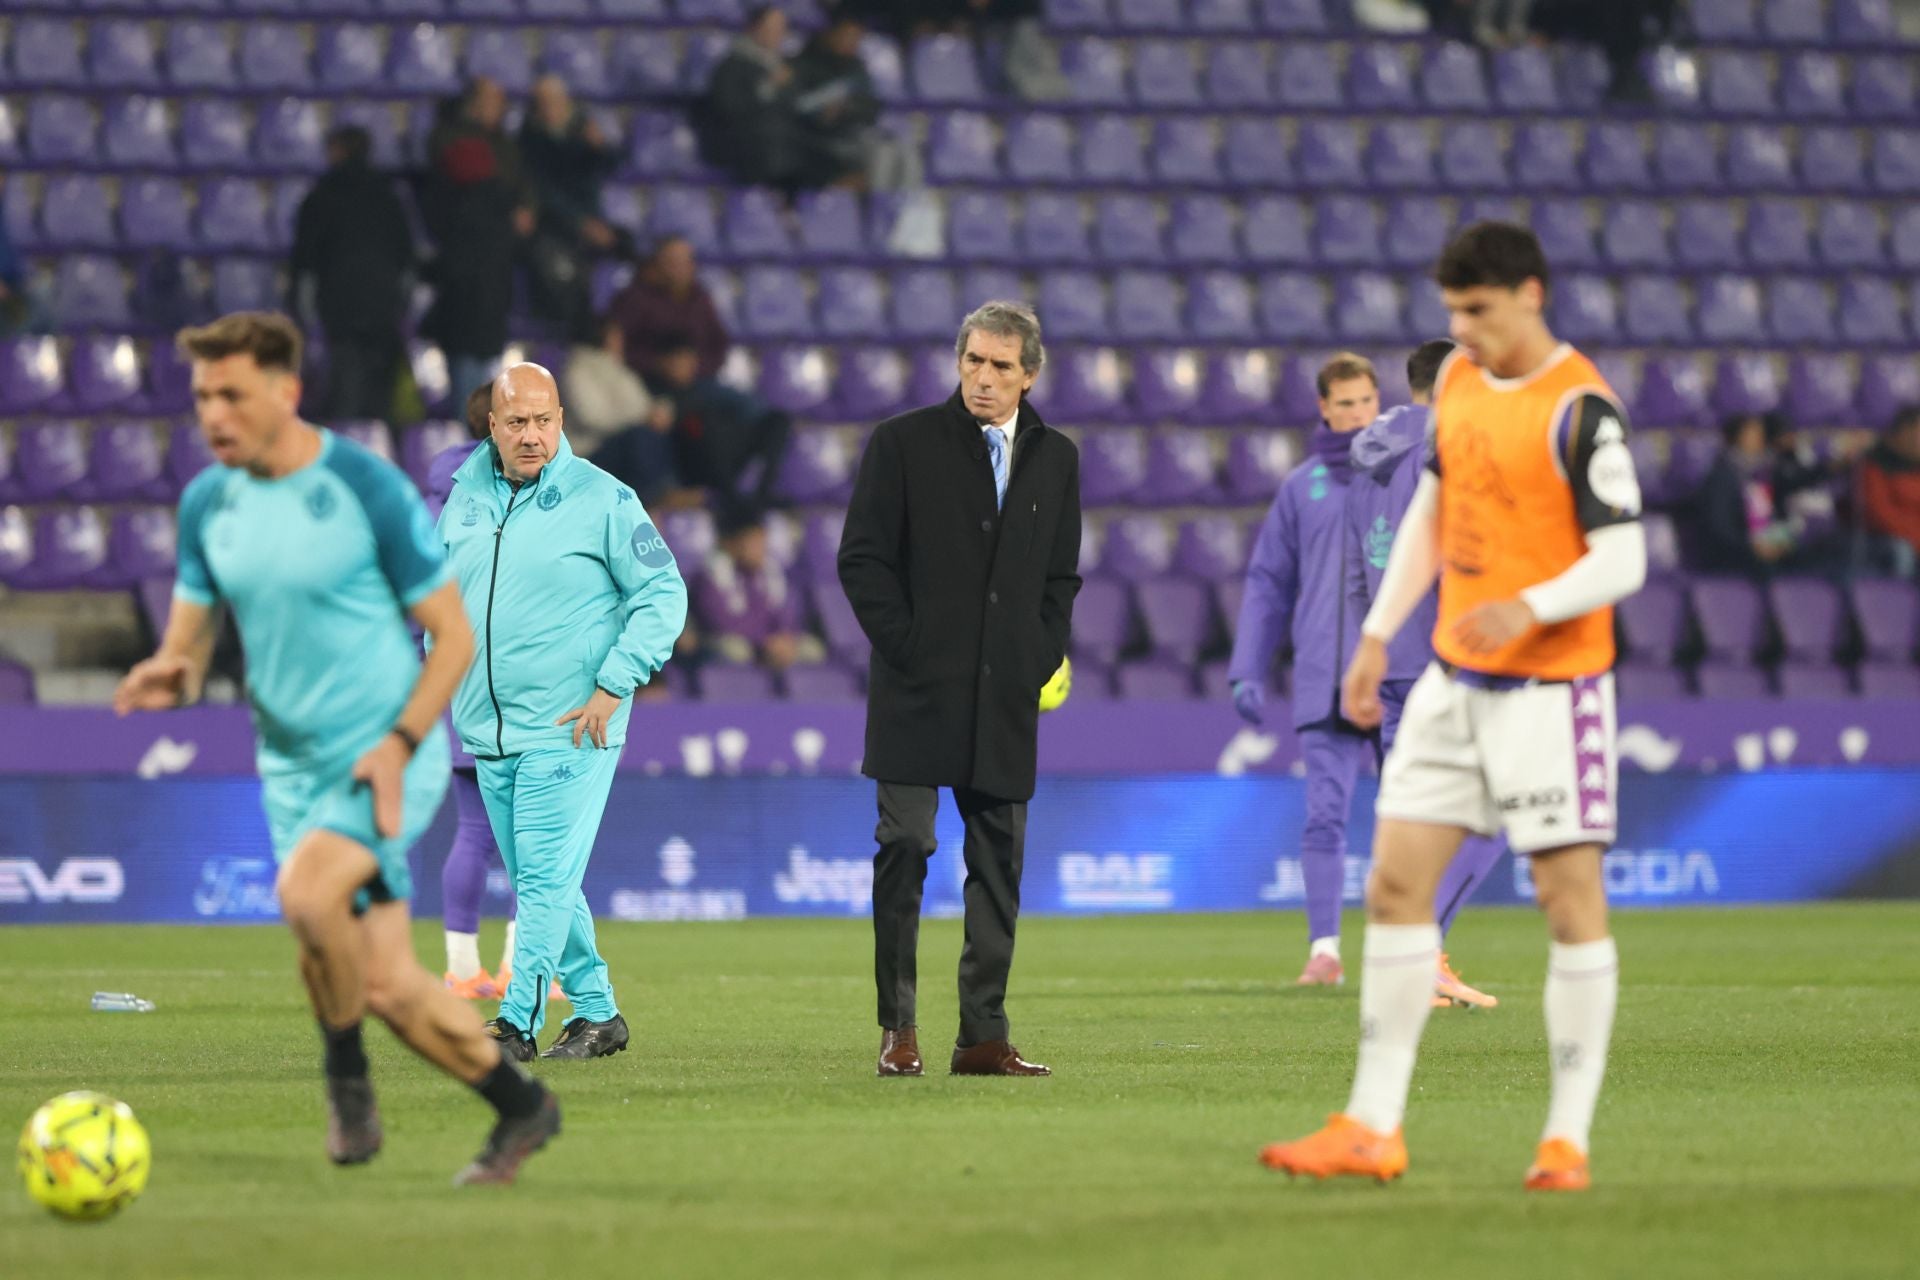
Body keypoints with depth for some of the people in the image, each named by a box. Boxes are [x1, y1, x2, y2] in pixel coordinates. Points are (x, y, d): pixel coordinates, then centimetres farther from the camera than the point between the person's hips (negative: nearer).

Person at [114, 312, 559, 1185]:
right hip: (292, 769, 6)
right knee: (387, 987, 1)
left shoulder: (367, 490, -12)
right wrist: (171, 676, -16)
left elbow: (453, 636, -7)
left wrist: (400, 743, -20)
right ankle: (520, 1107, 20)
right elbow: (189, 641, 9)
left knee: (306, 892, -31)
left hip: (384, 760, -6)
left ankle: (346, 1074, -8)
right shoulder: (206, 505, 3)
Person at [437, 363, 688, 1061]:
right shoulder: (465, 496, 9)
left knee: (547, 880, -11)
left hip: (569, 731, -6)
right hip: (488, 733, 6)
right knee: (535, 881, 11)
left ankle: (518, 1022, -12)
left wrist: (614, 686, -13)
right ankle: (597, 1012, 21)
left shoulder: (602, 499, -7)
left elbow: (663, 592, -7)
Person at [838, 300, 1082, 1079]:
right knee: (905, 846, -8)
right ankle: (898, 1028, 1)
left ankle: (983, 1036, 6)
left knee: (999, 863, 3)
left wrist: (1042, 659, 4)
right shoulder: (903, 444, 1)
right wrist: (906, 649, -9)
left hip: (1005, 695, 4)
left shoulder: (1055, 459, 12)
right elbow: (862, 559, -1)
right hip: (918, 693, -3)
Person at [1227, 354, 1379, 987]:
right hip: (1324, 688, 1)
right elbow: (1268, 583, 11)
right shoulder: (1301, 489, 11)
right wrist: (1247, 671, 4)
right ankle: (1324, 947, -1)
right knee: (1324, 814, -3)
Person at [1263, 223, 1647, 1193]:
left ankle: (1568, 1139, 3)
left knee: (1570, 898, -3)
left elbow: (1622, 560, -18)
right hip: (1453, 679, 8)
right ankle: (1374, 1130, 9)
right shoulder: (1459, 378, 8)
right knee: (1395, 885, 4)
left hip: (1551, 686, -8)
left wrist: (1531, 607, -34)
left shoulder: (1579, 409, -15)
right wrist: (1378, 634, 18)